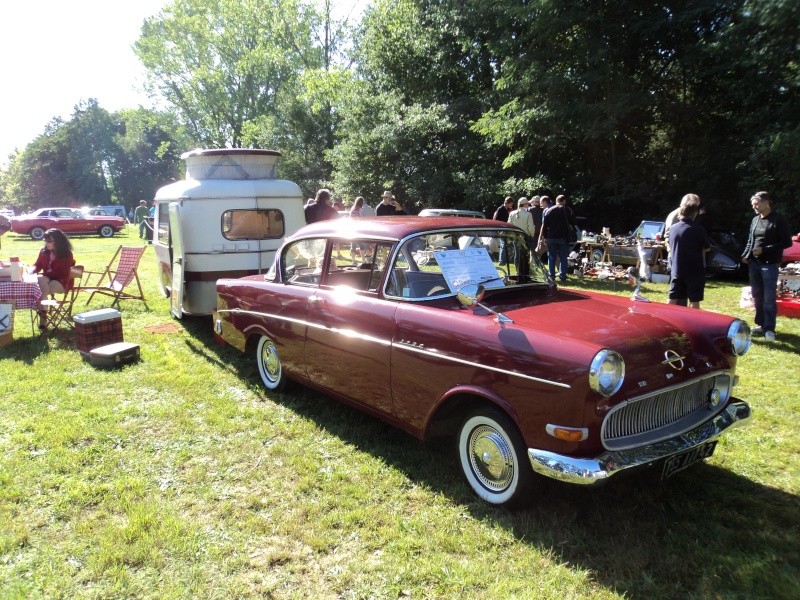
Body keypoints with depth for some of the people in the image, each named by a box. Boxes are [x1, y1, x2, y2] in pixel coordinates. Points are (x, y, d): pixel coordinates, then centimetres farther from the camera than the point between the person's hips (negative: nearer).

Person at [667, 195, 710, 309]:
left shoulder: (673, 227, 2)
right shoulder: (698, 228, -13)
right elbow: (707, 247, -4)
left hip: (676, 271, 5)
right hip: (695, 271, -5)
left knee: (673, 301, 9)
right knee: (694, 301, 2)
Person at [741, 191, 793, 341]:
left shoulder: (778, 220, -7)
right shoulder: (755, 220, 11)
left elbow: (787, 242, -9)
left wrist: (764, 250, -15)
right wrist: (745, 256, 4)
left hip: (770, 264, -6)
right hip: (754, 263, 6)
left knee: (769, 298, -4)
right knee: (757, 296, 11)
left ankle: (769, 328, 2)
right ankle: (761, 324, 21)